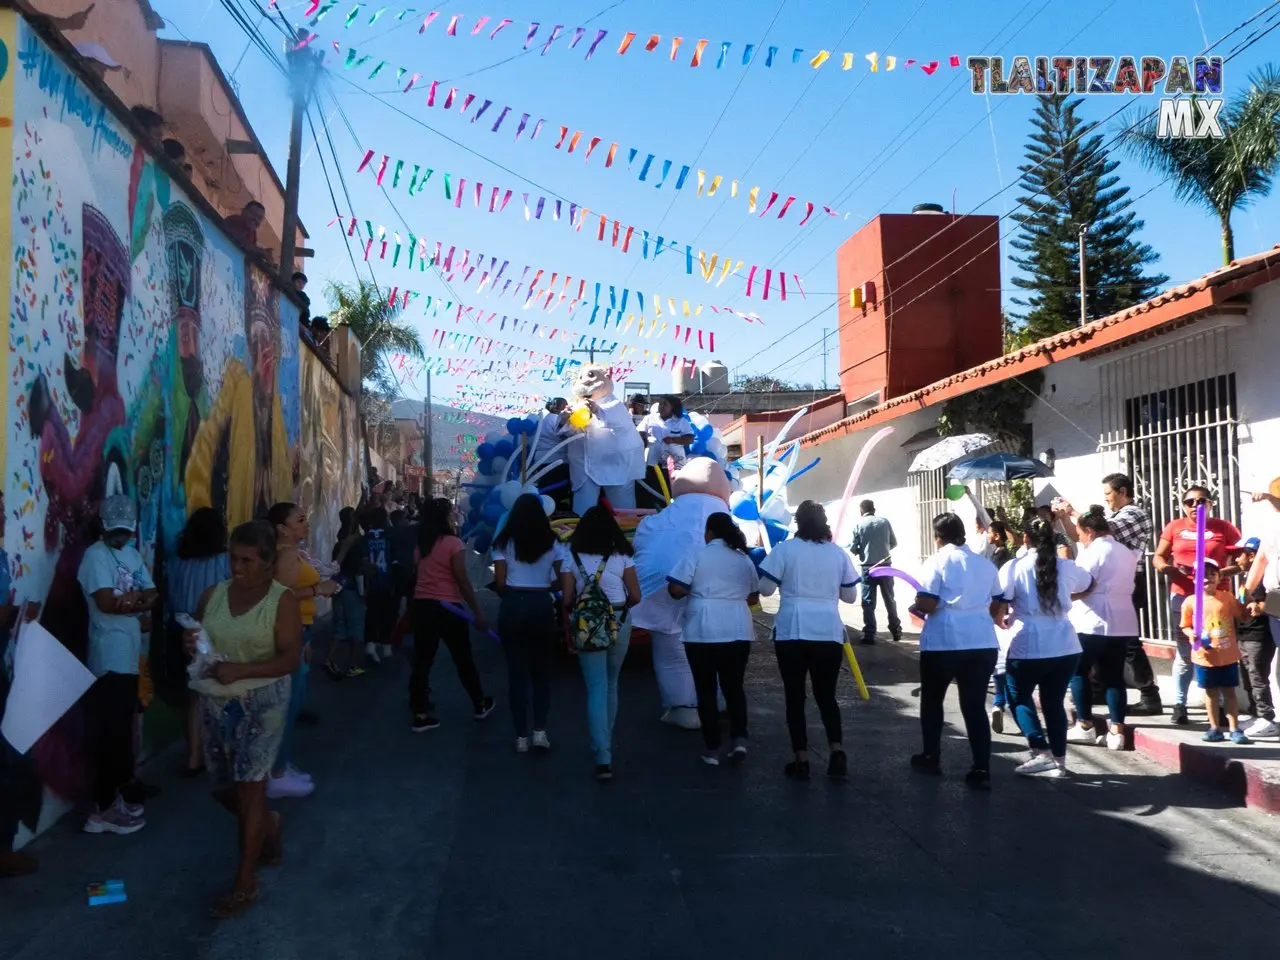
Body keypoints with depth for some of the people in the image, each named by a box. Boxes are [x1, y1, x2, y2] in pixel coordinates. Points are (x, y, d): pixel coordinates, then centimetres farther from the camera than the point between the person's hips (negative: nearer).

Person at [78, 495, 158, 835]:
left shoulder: (133, 554, 14)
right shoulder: (95, 555, -12)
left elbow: (153, 596, 7)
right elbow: (106, 602, -23)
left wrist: (130, 598, -12)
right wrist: (139, 599, -8)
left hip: (130, 656, 8)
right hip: (109, 659, -8)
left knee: (122, 729, 16)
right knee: (108, 733, -2)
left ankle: (114, 796, 27)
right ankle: (103, 809, 7)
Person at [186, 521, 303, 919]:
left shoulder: (282, 599, -10)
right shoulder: (212, 595, 5)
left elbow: (291, 659, -15)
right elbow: (198, 643, 16)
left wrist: (240, 670, -27)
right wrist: (191, 646, -8)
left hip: (261, 703, -6)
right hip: (216, 702, 6)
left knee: (249, 788, -4)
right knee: (225, 788, 14)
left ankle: (245, 883, 9)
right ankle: (268, 826, 45)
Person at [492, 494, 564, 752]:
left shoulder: (504, 542, 1)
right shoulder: (551, 542, 3)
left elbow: (500, 583, -3)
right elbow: (560, 579, 1)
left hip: (513, 605, 0)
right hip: (541, 605, 1)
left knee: (517, 671, 5)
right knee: (542, 669, 12)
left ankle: (521, 736, 7)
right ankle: (540, 730, 4)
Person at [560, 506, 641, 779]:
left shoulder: (571, 558, -1)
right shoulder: (622, 557, 1)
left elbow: (567, 600, -3)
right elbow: (635, 596, 0)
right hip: (619, 623, 2)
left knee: (596, 689, -1)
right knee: (610, 685, 20)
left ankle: (603, 758, -10)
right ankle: (605, 743, 33)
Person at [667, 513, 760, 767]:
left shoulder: (696, 556, -3)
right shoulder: (744, 559, 10)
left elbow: (676, 590, -10)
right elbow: (754, 598, 16)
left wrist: (694, 590, 11)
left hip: (702, 633, -3)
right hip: (738, 632, 3)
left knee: (706, 690, 6)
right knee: (734, 687, 14)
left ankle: (712, 748, 8)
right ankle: (739, 739, -1)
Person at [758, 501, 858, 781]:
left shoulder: (785, 549, -3)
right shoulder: (838, 553, 6)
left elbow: (766, 589, -3)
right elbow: (850, 596, 11)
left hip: (792, 632, -2)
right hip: (829, 633, 3)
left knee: (795, 696, 7)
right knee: (826, 695, 13)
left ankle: (801, 761, 8)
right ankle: (837, 752, -4)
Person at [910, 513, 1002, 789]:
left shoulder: (937, 561, -4)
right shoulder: (986, 564, 12)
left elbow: (927, 605, -13)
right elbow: (995, 607, 20)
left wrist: (916, 605, 8)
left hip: (944, 642, -4)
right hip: (983, 643, 4)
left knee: (932, 701, 16)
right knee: (975, 706, 6)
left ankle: (931, 758, 25)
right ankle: (982, 771, 1)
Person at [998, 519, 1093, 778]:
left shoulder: (1014, 567, -5)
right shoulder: (1067, 567, 7)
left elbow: (999, 608, -8)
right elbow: (1089, 586, 28)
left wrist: (1003, 621, 13)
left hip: (1029, 646, -4)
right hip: (1065, 645, 4)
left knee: (1019, 697, 13)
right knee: (1054, 702, 14)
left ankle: (1041, 753, 0)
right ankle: (1059, 761, 15)